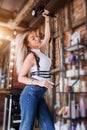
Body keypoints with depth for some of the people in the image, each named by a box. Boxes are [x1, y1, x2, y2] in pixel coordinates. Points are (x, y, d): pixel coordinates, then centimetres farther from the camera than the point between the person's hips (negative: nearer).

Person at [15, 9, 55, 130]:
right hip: (31, 93, -8)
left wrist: (47, 19, 22)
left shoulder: (41, 52, 14)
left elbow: (47, 36, 25)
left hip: (40, 95, 8)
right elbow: (21, 78, -8)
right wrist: (39, 82, -19)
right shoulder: (31, 56, -7)